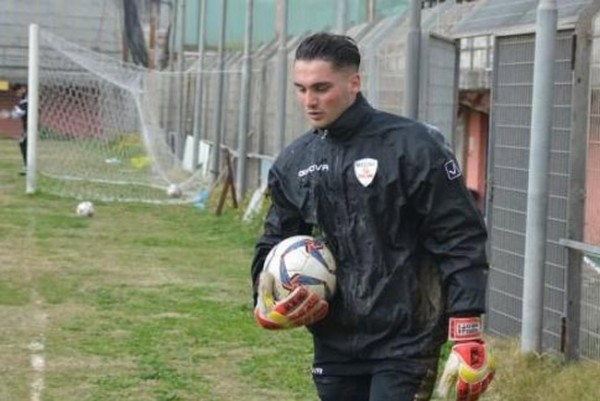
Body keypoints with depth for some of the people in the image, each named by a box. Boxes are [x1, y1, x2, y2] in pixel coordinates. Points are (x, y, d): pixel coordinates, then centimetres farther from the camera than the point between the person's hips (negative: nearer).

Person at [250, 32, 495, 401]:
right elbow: (277, 241, 18)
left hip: (404, 345, -6)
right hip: (334, 346, 6)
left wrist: (467, 337, -14)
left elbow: (460, 241, -10)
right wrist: (268, 299, -4)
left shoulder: (413, 146, -10)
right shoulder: (294, 162, 6)